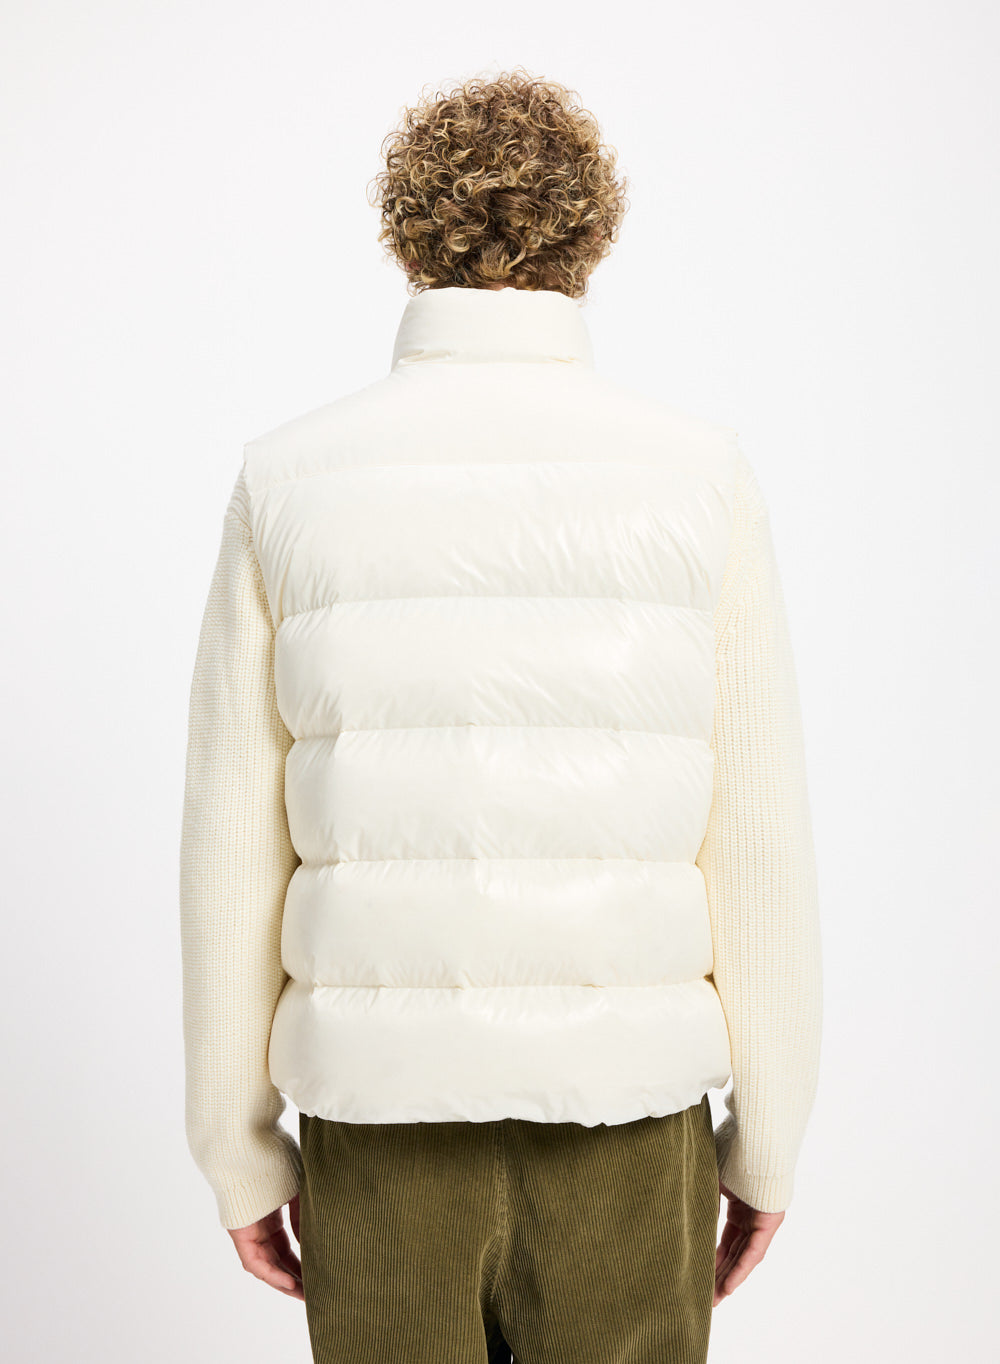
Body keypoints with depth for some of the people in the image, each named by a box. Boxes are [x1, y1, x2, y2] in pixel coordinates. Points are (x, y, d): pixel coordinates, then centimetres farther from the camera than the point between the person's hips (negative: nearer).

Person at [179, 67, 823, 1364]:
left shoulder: (291, 484, -5)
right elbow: (759, 847, -5)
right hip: (617, 1130, 0)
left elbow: (235, 855, -3)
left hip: (385, 1119, 1)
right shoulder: (699, 479, -6)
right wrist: (767, 1141, 7)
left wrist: (239, 1150, 8)